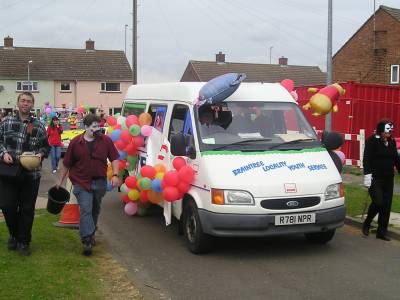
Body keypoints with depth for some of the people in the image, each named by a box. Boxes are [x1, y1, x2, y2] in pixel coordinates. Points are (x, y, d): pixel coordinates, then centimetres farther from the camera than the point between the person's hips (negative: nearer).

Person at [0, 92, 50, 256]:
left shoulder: (38, 126, 4)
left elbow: (46, 146, 11)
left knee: (27, 209, 4)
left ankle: (23, 242, 19)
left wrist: (41, 154, -9)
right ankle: (14, 234, 27)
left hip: (31, 174, 0)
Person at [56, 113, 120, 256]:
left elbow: (114, 158, 4)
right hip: (81, 183, -3)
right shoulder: (75, 142, -3)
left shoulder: (106, 141, -1)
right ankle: (87, 240, -17)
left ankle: (90, 235, 35)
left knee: (95, 210, 16)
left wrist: (115, 175, -9)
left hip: (99, 182, 3)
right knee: (86, 210, -14)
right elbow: (66, 164, 5)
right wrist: (60, 181, 8)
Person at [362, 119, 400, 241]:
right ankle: (366, 224, 11)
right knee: (378, 202, -15)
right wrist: (367, 174, -19)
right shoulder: (372, 141, -6)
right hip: (375, 178, -6)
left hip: (388, 179, 6)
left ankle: (382, 232, 14)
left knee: (386, 205, 5)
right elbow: (367, 159, -11)